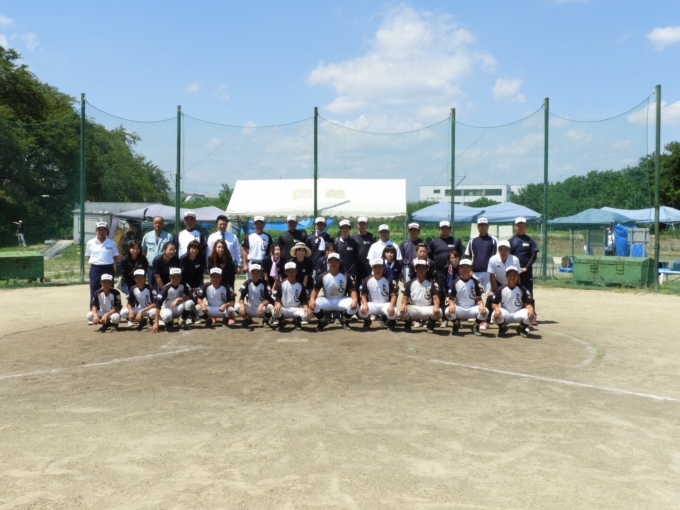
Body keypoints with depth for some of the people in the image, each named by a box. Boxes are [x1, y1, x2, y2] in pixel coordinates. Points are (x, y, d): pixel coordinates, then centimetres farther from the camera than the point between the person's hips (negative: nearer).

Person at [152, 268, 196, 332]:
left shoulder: (183, 285, -10)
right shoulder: (166, 288, -21)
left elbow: (191, 297, -15)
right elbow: (158, 304, -27)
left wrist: (178, 299, -32)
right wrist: (156, 322, -35)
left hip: (178, 309, 3)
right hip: (167, 308, -3)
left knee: (190, 303, -27)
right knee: (167, 315, -40)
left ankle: (181, 321, -3)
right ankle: (168, 322, 0)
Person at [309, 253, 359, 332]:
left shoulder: (345, 276, -9)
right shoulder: (322, 276, -8)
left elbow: (352, 290, -9)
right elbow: (315, 290, -5)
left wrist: (355, 300, -31)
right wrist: (312, 299, -28)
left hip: (342, 300, 0)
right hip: (327, 301, 0)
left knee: (353, 305, -32)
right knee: (314, 304, -30)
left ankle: (344, 321, 4)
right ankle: (323, 321, 4)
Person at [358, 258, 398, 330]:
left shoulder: (389, 280, -4)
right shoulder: (367, 280, 0)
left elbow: (393, 295, -6)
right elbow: (363, 295, 2)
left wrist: (391, 305, -25)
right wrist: (365, 305, -19)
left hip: (385, 304, -1)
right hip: (372, 305, 1)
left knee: (393, 312, -36)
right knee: (361, 311, -32)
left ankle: (390, 322, 7)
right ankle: (367, 322, 9)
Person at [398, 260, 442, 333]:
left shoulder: (432, 283, 4)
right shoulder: (409, 283, 7)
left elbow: (436, 298, -5)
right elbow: (405, 297, 2)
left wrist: (436, 306, -29)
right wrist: (403, 304, -23)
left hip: (427, 309, 0)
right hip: (413, 309, 1)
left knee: (438, 312, -34)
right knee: (402, 310, -32)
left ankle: (431, 325, 0)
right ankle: (408, 324, 2)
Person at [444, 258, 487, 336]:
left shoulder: (475, 282, 2)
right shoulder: (455, 282, 2)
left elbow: (479, 298, 1)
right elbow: (451, 298, 3)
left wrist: (481, 305, -22)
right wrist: (451, 304, -21)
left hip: (472, 309, 0)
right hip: (459, 309, 0)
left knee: (484, 311, -32)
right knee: (448, 311, -33)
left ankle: (475, 327, 2)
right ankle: (456, 325, 5)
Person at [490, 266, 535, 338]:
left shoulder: (523, 289, -3)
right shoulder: (500, 289, -4)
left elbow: (528, 303, -6)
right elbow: (494, 303, -4)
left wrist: (530, 309, -30)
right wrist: (496, 308, -28)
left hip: (518, 314, 1)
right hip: (505, 314, -1)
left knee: (530, 315, -31)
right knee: (496, 315, -35)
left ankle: (521, 329, 5)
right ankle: (503, 328, 4)